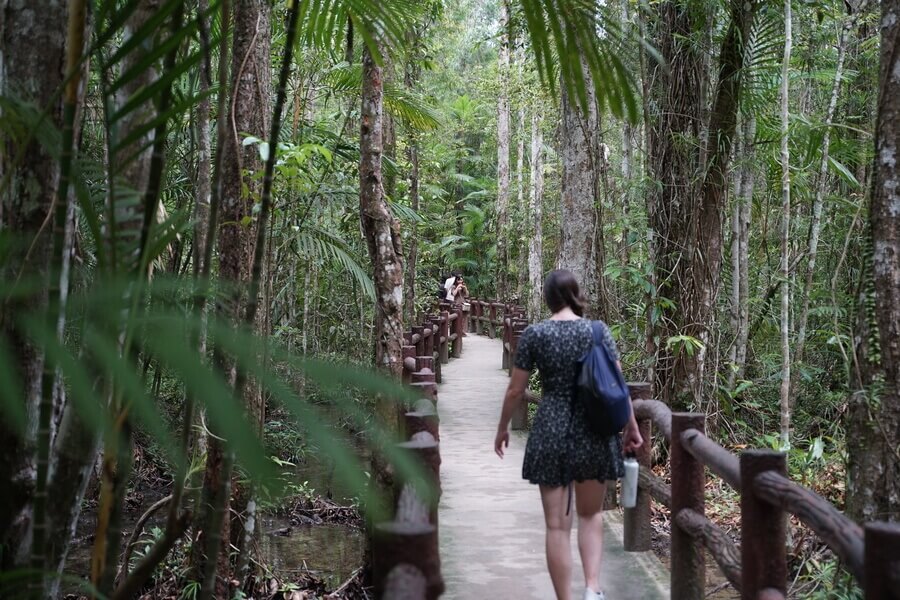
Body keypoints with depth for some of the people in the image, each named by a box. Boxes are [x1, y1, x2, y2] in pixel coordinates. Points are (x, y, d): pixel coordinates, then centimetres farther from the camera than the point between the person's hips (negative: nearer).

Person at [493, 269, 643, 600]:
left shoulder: (533, 334, -4)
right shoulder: (599, 331, -1)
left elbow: (515, 390, 1)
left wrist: (502, 428, 15)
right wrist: (632, 427, 11)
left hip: (551, 432, -1)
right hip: (594, 432, 2)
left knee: (557, 524, 7)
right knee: (590, 514, 19)